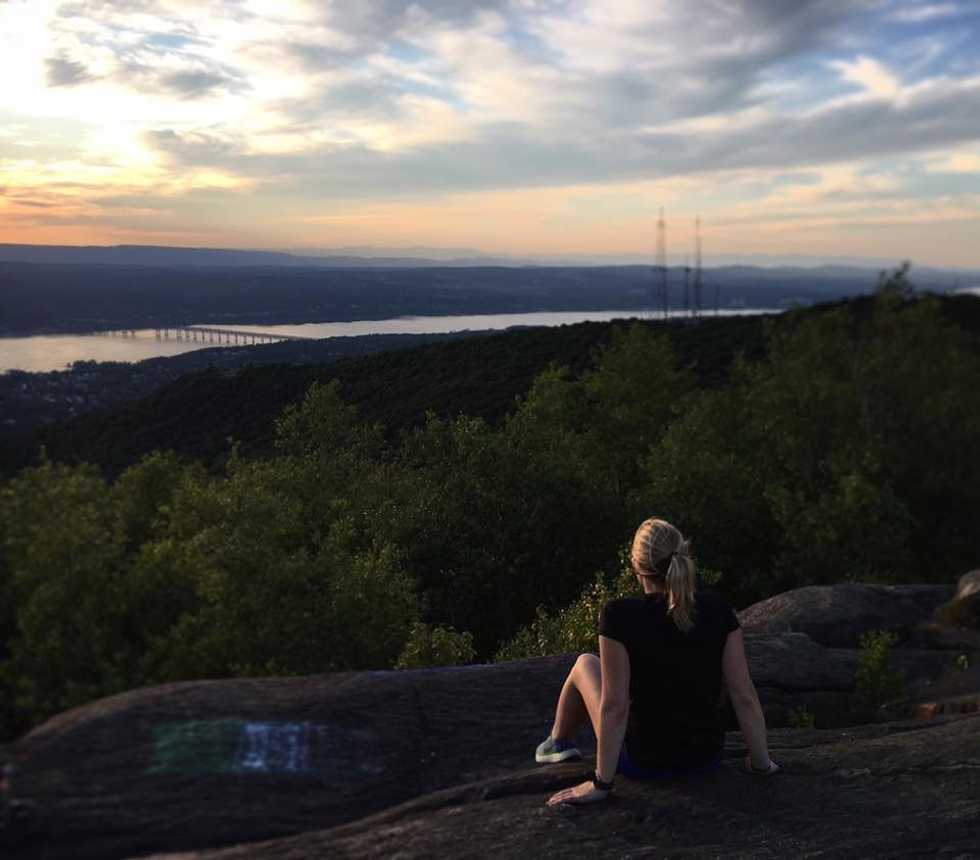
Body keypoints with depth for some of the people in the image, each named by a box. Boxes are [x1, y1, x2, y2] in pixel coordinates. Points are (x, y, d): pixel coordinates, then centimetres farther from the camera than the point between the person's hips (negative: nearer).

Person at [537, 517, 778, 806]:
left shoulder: (620, 615, -22)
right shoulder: (717, 608, -11)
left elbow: (614, 707, -21)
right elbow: (744, 696, -9)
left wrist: (601, 784, -13)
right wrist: (762, 764, 3)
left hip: (645, 762, -3)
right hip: (708, 757, 3)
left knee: (585, 664, 23)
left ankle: (558, 743, 48)